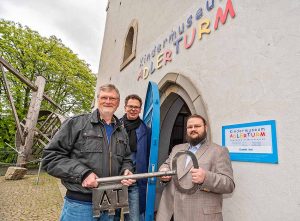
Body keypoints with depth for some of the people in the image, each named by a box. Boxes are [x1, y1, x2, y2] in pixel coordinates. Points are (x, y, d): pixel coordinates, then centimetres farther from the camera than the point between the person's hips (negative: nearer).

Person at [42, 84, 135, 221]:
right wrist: (82, 173, -18)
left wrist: (126, 171, -4)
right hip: (80, 204, -5)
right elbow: (51, 156, -9)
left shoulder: (122, 132, 10)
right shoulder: (77, 123, -6)